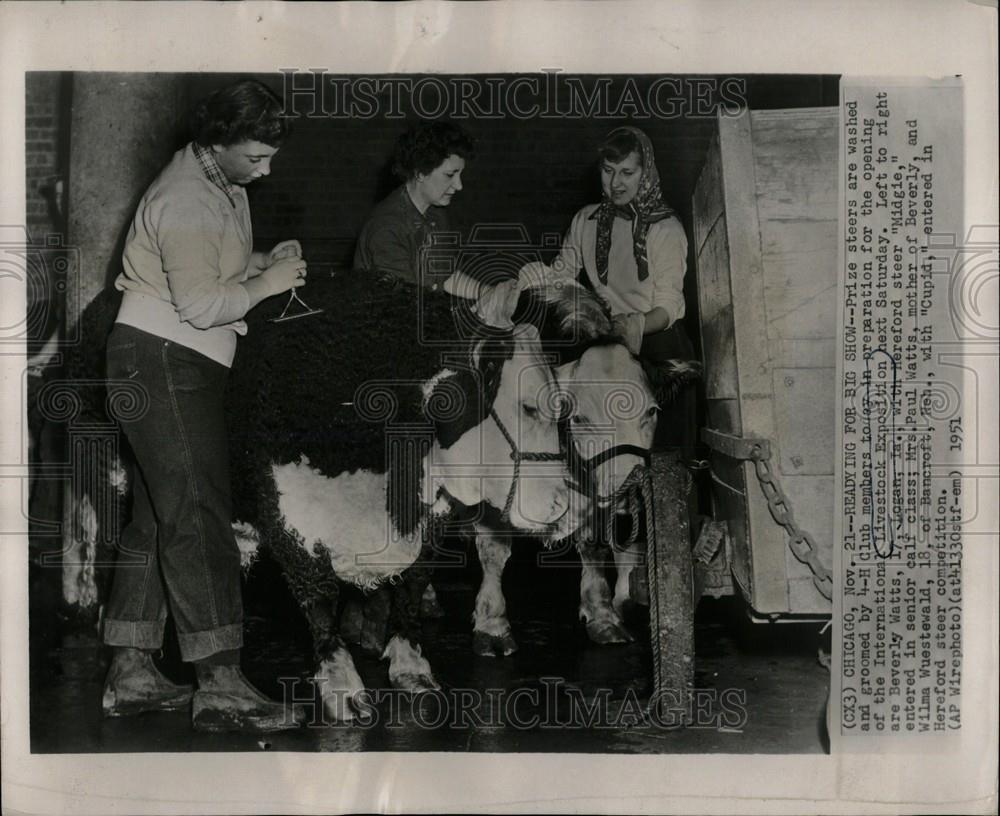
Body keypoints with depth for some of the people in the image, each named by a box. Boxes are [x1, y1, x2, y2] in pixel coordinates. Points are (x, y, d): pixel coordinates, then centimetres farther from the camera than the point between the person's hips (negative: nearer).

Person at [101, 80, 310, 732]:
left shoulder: (224, 186, 16)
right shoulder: (186, 200, -17)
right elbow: (198, 303, -25)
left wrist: (265, 262, 8)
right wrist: (265, 285, -13)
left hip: (187, 369, 11)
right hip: (160, 362, -11)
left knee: (159, 519, 10)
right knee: (198, 515, -14)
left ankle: (131, 675, 15)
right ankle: (221, 686, -14)